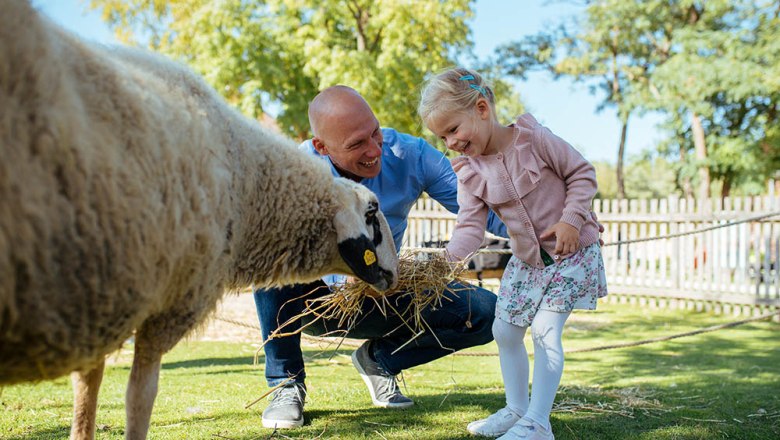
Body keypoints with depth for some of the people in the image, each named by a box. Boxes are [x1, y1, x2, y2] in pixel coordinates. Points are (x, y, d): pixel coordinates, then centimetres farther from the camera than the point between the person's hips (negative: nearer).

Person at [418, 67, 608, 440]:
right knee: (505, 331, 8)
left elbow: (582, 173, -10)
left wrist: (571, 219, -21)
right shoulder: (469, 172, -5)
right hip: (526, 258, 6)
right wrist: (448, 258, -32)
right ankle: (516, 409, 25)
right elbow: (470, 226, -13)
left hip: (571, 251, -6)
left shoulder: (533, 138, -18)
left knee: (545, 329, -14)